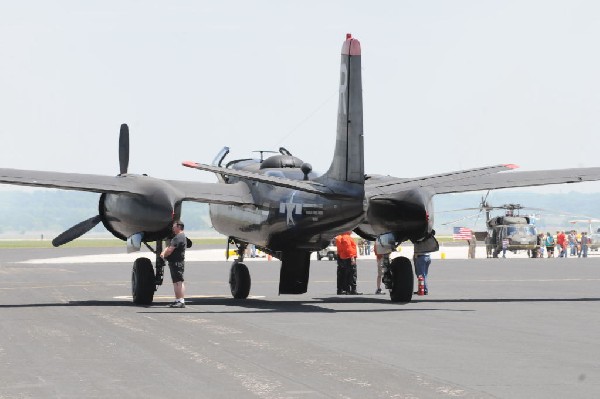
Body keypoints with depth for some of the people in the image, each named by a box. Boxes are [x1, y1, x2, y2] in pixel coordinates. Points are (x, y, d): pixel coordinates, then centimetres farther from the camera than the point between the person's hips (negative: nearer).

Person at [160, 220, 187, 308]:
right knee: (175, 282, 13)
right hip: (174, 262, 11)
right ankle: (178, 300, 18)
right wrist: (163, 253, -1)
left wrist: (164, 255, -3)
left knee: (179, 281, -13)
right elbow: (169, 247, 18)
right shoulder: (177, 237, 21)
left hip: (177, 262, -11)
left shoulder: (179, 237, -14)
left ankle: (181, 301, -17)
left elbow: (170, 250, -20)